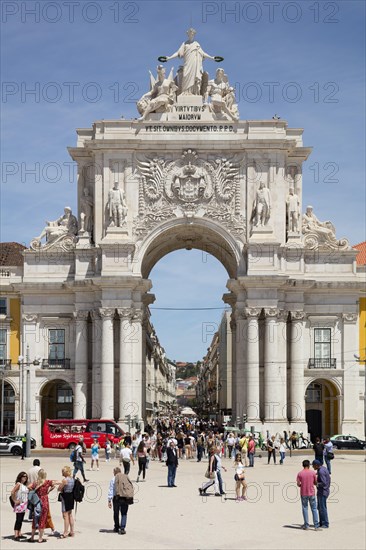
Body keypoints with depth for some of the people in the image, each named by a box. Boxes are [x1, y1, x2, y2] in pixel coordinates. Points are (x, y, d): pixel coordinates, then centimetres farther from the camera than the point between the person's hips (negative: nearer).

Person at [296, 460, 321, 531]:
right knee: (314, 509, 6)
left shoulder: (300, 473, -6)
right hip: (312, 493, 0)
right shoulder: (312, 473, -5)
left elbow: (298, 484, -4)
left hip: (303, 493, 0)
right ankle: (316, 526, 2)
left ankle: (306, 526, 9)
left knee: (305, 509, 9)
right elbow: (315, 483, 3)